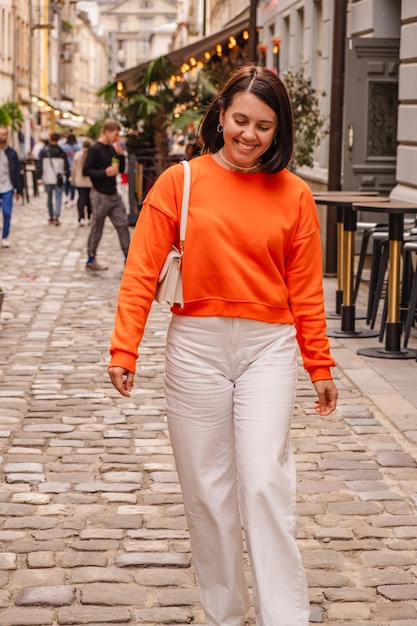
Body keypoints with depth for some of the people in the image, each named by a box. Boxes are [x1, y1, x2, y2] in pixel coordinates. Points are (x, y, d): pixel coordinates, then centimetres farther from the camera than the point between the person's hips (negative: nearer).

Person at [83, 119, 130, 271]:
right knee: (97, 228, 2)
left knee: (123, 225, 3)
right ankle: (91, 259, 14)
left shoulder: (112, 148, 11)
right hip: (100, 195, -7)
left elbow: (121, 169, 15)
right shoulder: (95, 149, -11)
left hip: (114, 194, 7)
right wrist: (104, 173, -25)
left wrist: (120, 154, -1)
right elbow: (86, 170, -15)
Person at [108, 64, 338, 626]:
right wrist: (124, 349, -11)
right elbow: (141, 271, -3)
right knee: (207, 488, 8)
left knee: (266, 483, -7)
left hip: (269, 348, 0)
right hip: (196, 345, 0)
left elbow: (305, 289, 6)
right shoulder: (180, 181, -1)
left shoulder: (294, 194, 3)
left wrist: (320, 366, 8)